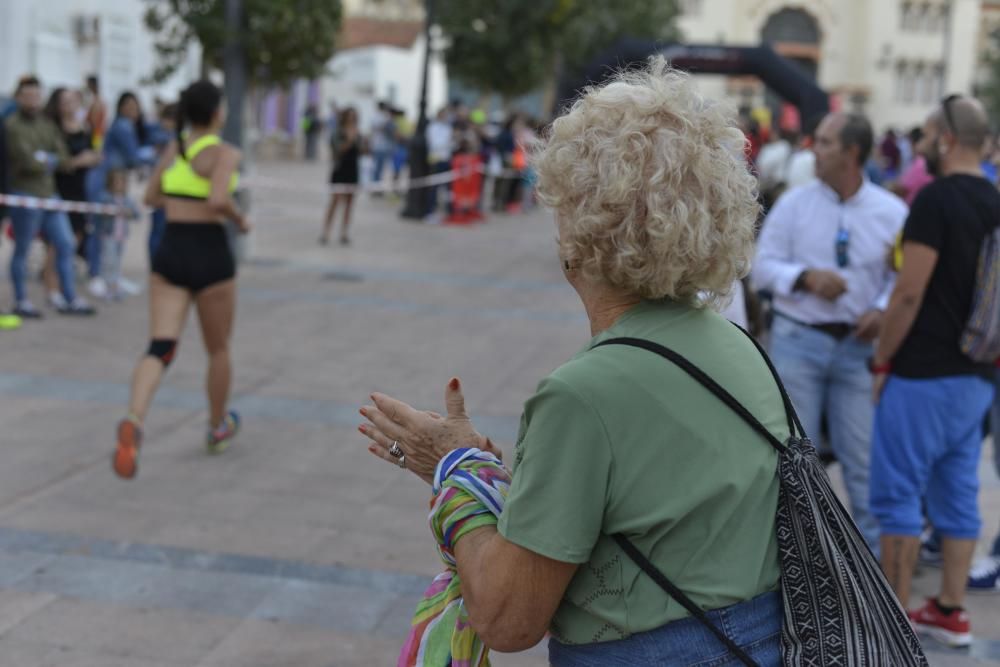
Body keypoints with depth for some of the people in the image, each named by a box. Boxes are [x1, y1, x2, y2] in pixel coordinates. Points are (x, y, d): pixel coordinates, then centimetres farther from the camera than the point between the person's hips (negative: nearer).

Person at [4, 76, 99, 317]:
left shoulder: (47, 124, 13)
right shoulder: (12, 125, -10)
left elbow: (61, 159, 7)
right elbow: (29, 162, -18)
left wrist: (76, 161, -14)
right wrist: (51, 161, -6)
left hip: (49, 193, 8)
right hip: (25, 195, -7)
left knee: (66, 245, 7)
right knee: (22, 250, 2)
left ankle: (69, 299, 15)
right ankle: (21, 301, 11)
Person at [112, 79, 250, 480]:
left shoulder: (174, 147, 9)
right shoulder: (224, 153, -10)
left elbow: (152, 196, 18)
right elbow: (219, 200, -26)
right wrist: (240, 219, -7)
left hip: (169, 252, 4)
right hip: (210, 254, -4)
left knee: (160, 348, -5)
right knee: (218, 350, 17)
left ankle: (133, 422, -31)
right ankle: (218, 429, 34)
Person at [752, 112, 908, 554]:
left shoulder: (891, 212, 0)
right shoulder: (794, 204, 0)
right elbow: (763, 267, 0)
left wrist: (883, 309, -14)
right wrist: (805, 277, -16)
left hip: (858, 344, 0)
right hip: (798, 339, 0)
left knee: (863, 455, 3)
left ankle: (873, 552, 16)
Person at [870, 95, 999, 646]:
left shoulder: (937, 199, -16)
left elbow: (910, 293, -18)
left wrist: (883, 361, -10)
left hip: (923, 373, -8)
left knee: (899, 495, 0)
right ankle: (951, 611, 18)